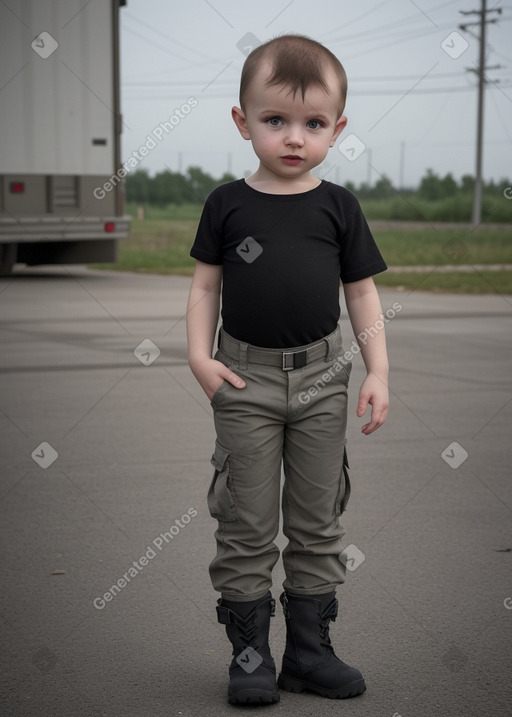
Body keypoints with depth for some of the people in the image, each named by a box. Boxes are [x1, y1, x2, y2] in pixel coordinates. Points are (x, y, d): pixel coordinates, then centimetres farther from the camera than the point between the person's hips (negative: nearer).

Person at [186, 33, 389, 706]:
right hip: (246, 378, -1)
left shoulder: (338, 205, 1)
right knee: (247, 524, 2)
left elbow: (362, 292, 5)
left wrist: (378, 371, -2)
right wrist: (200, 355, -9)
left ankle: (309, 648, 20)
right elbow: (206, 284, 5)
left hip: (321, 377, 2)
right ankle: (249, 651, 12)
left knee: (318, 520, 9)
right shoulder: (228, 203, -1)